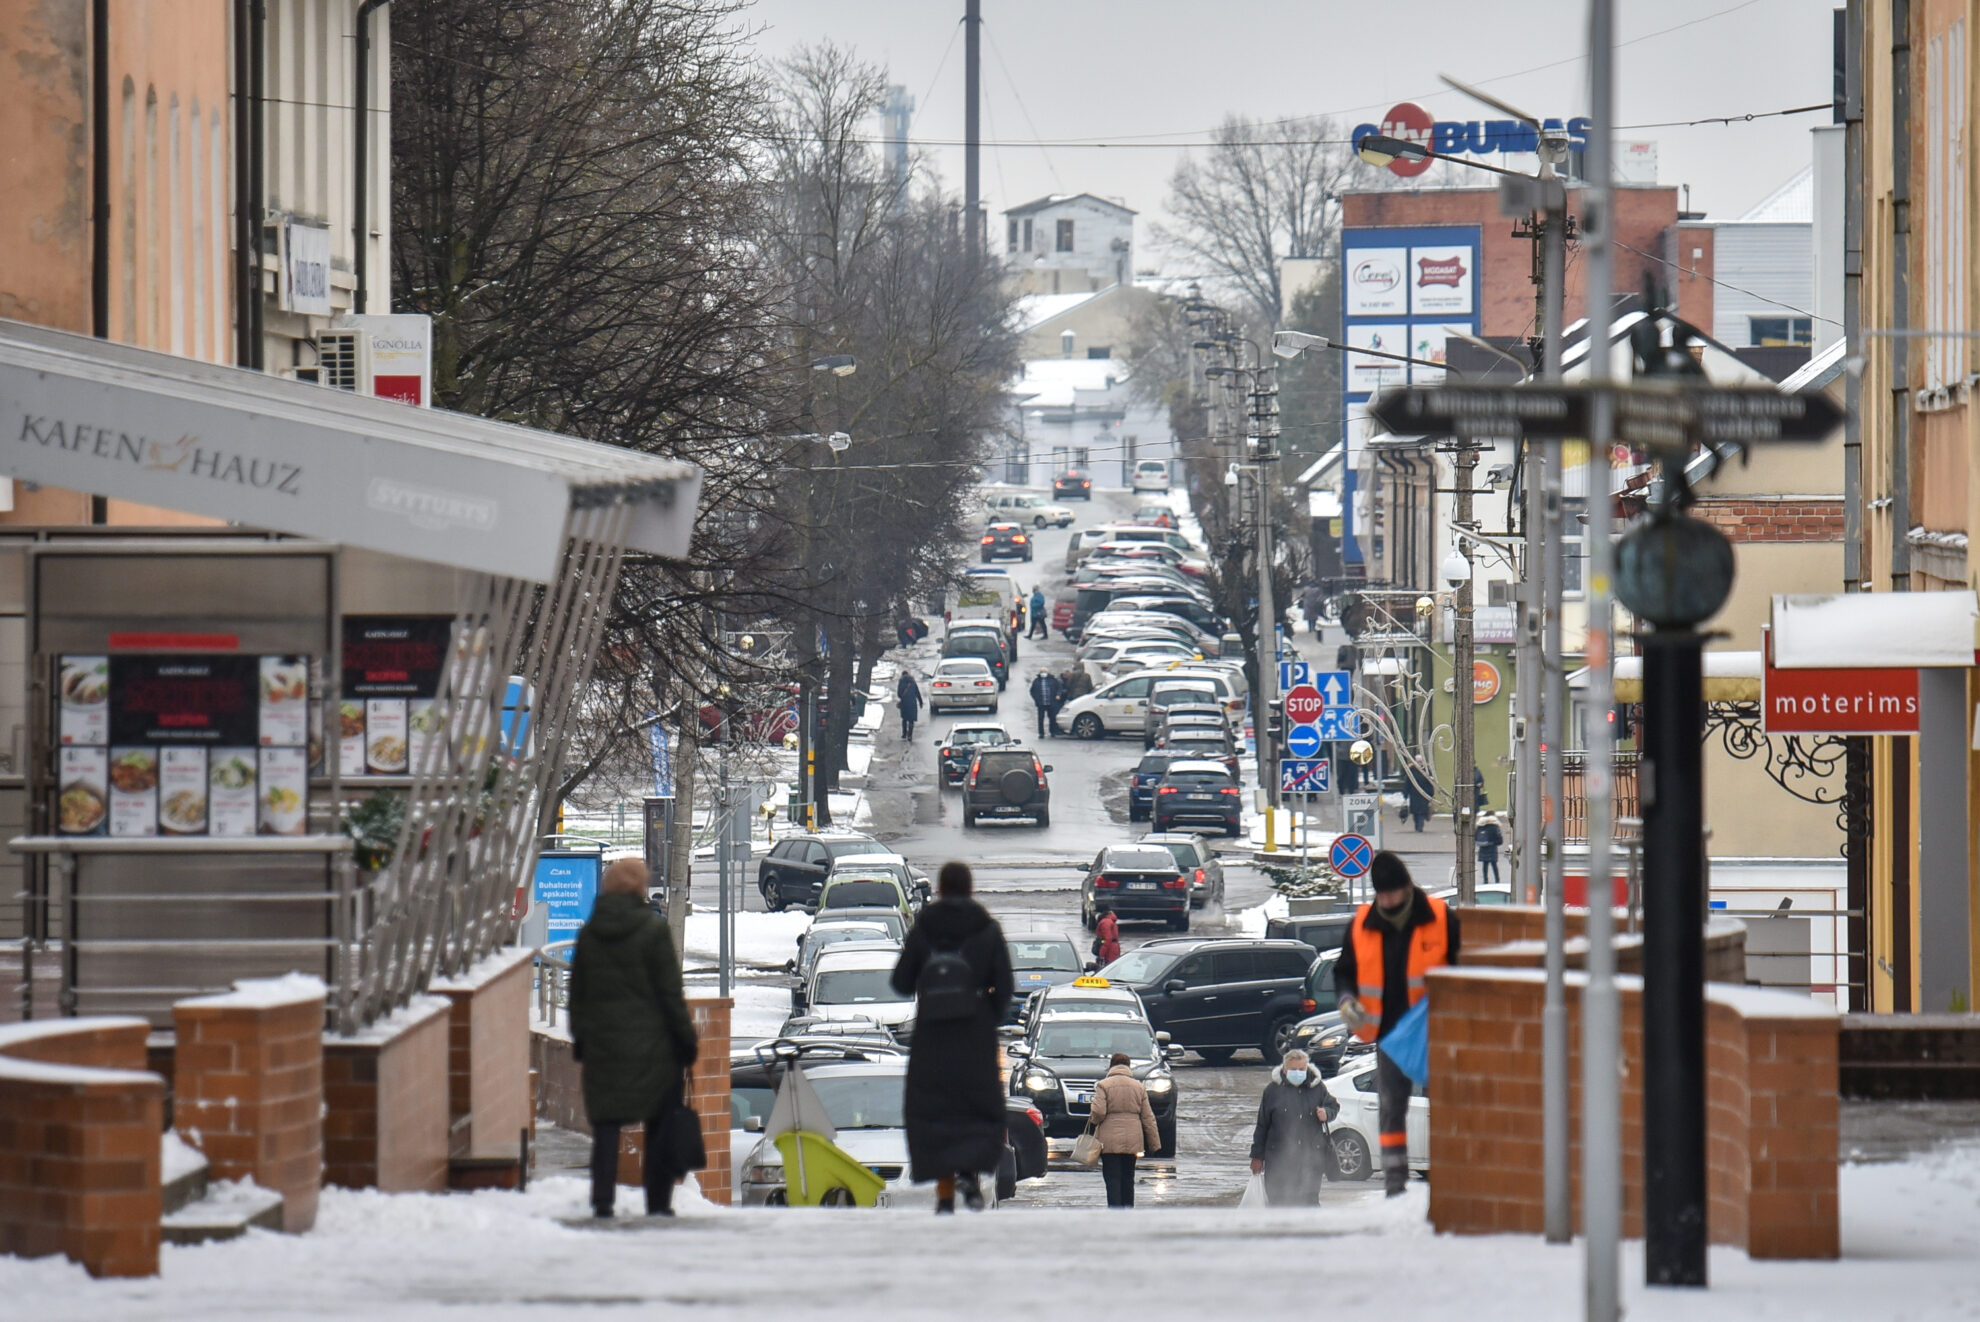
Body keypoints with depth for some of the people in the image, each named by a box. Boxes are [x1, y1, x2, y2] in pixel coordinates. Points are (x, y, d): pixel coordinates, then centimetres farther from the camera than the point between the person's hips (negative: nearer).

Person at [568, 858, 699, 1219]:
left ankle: (602, 1201, -5)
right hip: (652, 1046, -3)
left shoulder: (589, 933, 4)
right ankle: (658, 1202, 5)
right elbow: (670, 993, -7)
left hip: (602, 1043, 3)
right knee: (660, 1128, 6)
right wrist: (687, 1041, -2)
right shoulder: (653, 929, -7)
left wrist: (580, 1042, 17)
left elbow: (577, 994, 9)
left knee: (605, 1127, 5)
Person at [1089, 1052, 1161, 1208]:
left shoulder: (1103, 1085, -4)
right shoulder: (1139, 1087, 8)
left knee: (1112, 1180, -4)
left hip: (1110, 1141, -3)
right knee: (1128, 1180, 14)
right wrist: (1154, 1142, 12)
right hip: (1132, 1141, 3)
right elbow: (1148, 1118, 8)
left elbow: (1098, 1112, -15)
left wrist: (1095, 1120, 9)